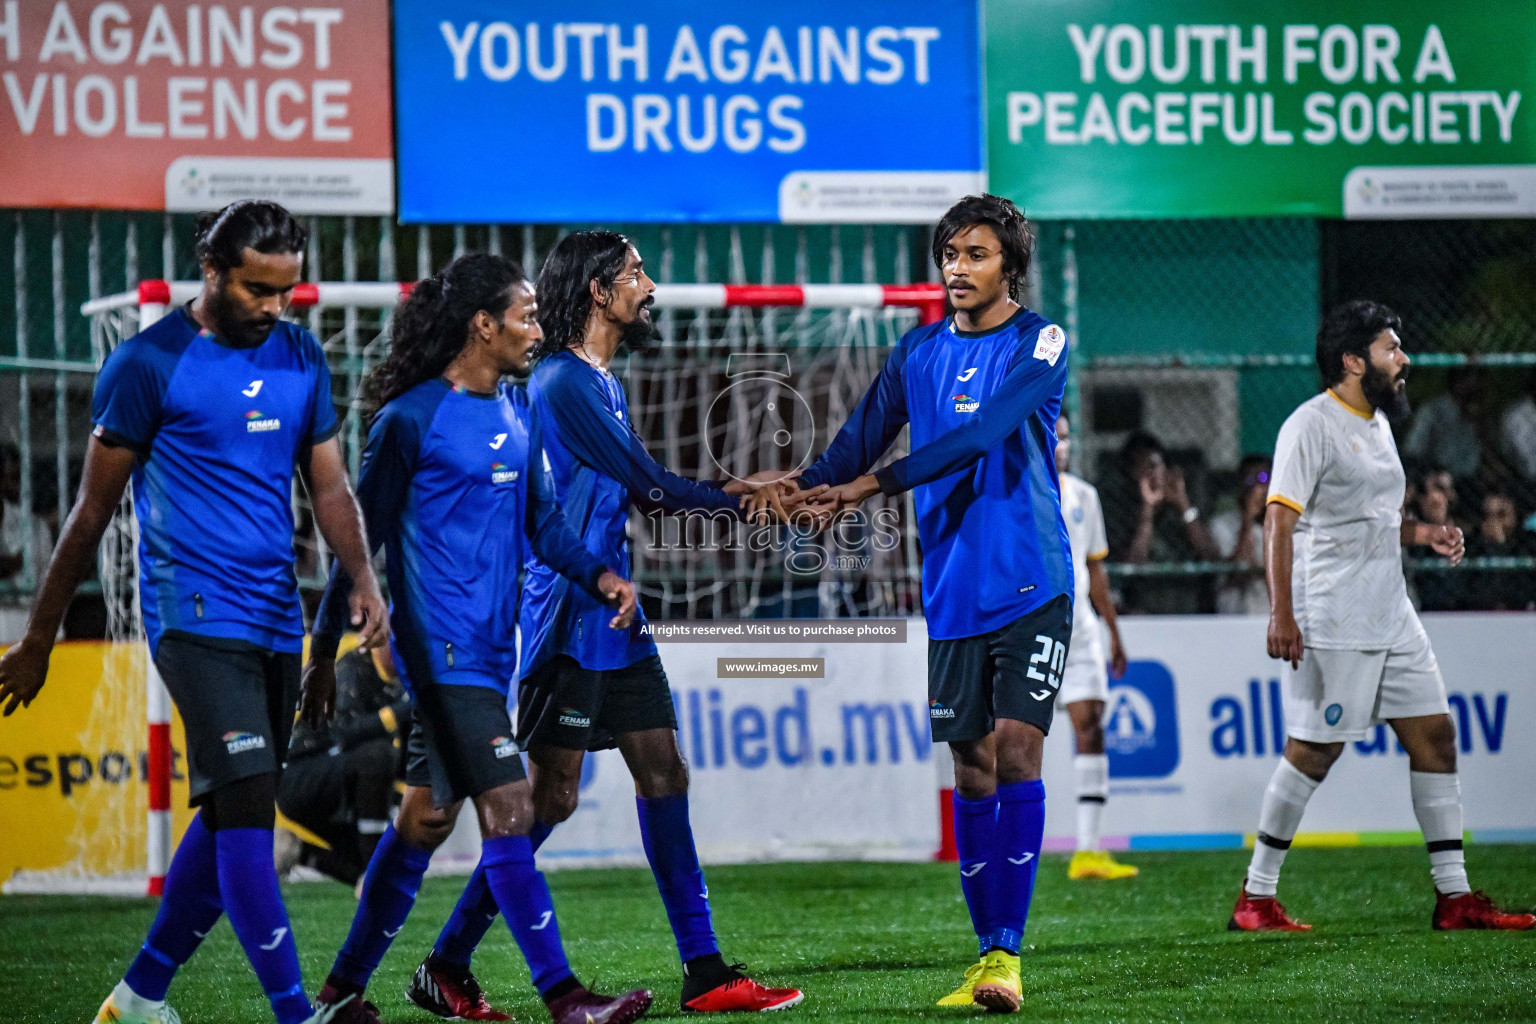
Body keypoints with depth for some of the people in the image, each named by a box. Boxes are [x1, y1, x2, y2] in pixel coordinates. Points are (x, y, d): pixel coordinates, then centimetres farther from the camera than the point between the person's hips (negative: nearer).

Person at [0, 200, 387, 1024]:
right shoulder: (149, 363, -6)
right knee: (246, 805, -15)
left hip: (276, 619, 7)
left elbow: (329, 484, 15)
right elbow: (93, 511, -1)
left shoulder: (300, 358, 11)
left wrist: (361, 577, -5)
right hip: (194, 612, -7)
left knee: (229, 818, 10)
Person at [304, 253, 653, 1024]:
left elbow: (540, 518, 16)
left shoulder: (517, 415, 13)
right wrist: (324, 651, -1)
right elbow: (360, 535, -5)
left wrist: (598, 575, -3)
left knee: (427, 816, 13)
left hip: (489, 653, 8)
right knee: (508, 810, -12)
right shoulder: (413, 419, -10)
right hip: (442, 652, -8)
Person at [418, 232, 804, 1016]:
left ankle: (703, 971, 8)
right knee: (552, 794, -7)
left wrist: (738, 490, 7)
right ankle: (446, 964, 2)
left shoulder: (603, 383, 15)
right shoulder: (563, 381, -15)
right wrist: (739, 502, -4)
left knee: (663, 773, 6)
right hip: (570, 616, -10)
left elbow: (636, 491, 17)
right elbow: (646, 483, -15)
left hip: (615, 612, 10)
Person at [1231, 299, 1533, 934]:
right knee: (1313, 752, -6)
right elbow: (1279, 521, -16)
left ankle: (1454, 896, 7)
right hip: (1333, 623, -9)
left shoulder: (1378, 424, 17)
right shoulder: (1312, 426, -10)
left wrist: (1422, 534, 10)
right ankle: (1255, 898, 3)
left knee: (1434, 734, 4)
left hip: (1392, 618, 9)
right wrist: (1282, 613, -24)